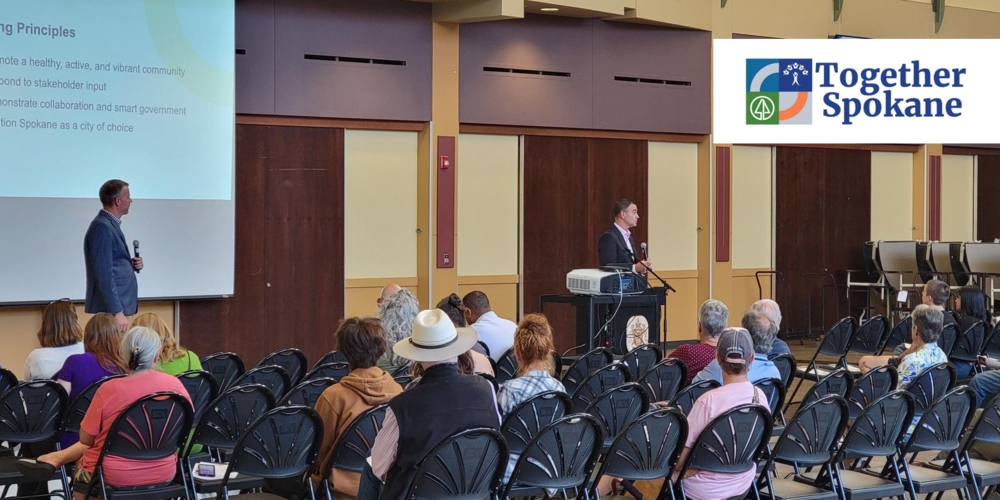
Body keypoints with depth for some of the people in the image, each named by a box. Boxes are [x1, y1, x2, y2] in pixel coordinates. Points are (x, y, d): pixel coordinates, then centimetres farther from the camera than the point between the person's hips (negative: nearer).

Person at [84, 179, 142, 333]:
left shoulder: (111, 224, 16)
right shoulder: (102, 227, -15)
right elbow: (104, 274, -21)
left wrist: (131, 264, 4)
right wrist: (117, 312, -24)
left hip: (122, 305, 10)